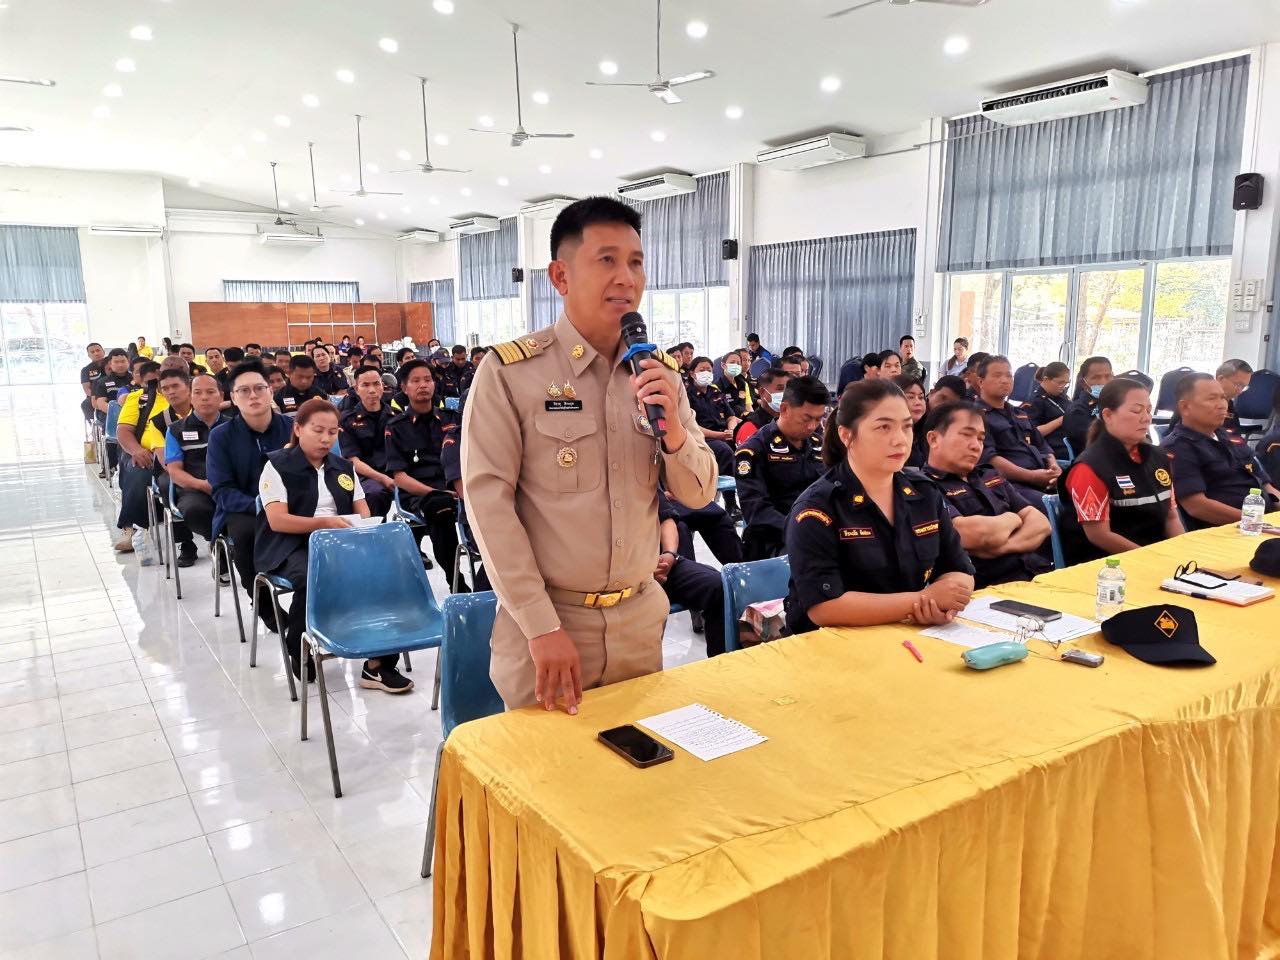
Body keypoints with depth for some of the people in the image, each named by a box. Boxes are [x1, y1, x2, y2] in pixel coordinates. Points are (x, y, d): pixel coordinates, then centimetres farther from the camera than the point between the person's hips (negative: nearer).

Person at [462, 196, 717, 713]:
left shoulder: (660, 373, 3)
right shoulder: (508, 371, -11)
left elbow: (698, 494, 5)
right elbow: (488, 500, -13)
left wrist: (673, 429, -16)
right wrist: (542, 626, -16)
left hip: (640, 618, 5)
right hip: (544, 617, -4)